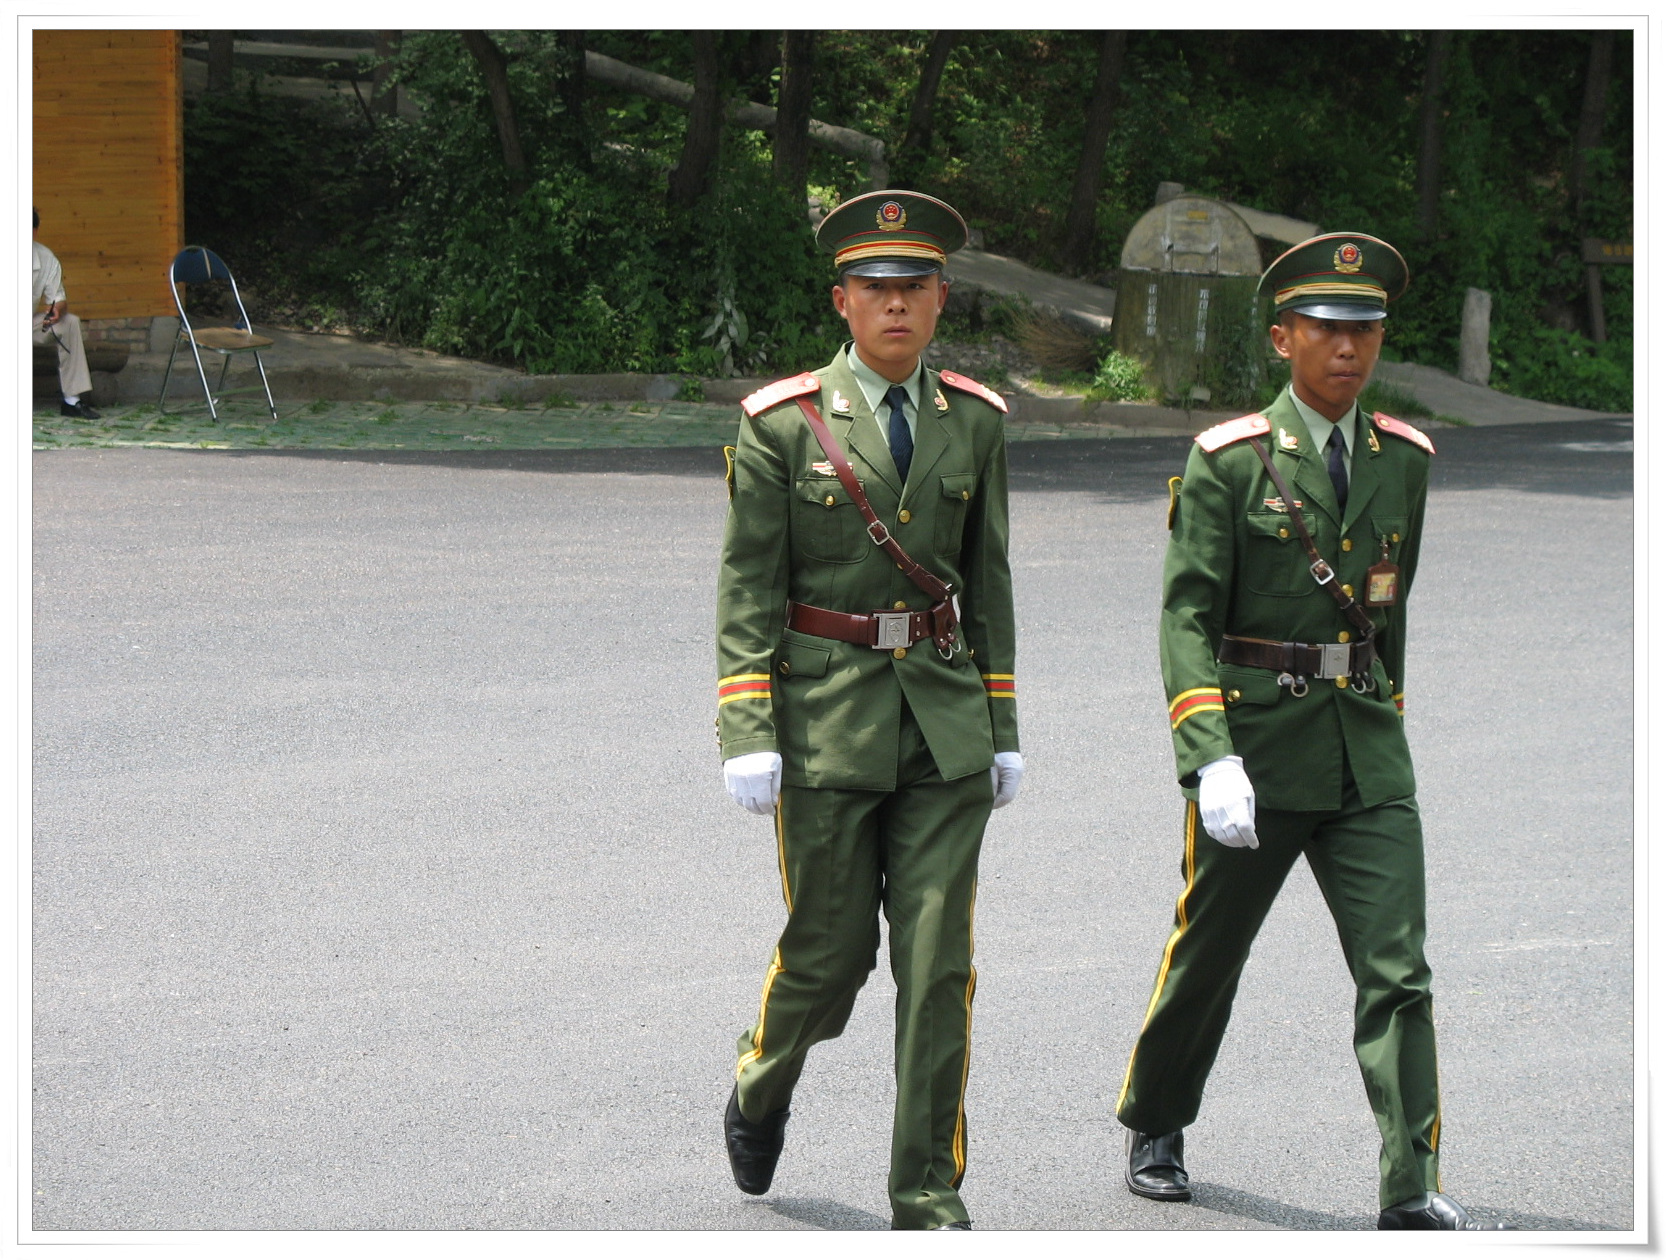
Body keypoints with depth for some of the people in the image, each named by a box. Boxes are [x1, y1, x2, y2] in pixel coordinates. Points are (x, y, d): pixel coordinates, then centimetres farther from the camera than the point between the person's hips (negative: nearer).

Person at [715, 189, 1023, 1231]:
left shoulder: (973, 422, 6)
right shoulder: (783, 423, -4)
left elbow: (989, 580, 12)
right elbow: (747, 588, -4)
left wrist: (1003, 729, 10)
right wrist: (748, 735, -11)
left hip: (944, 719, 2)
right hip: (825, 714, -2)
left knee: (938, 959, -3)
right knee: (829, 951, 3)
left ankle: (930, 1194, 3)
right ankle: (761, 1090, 36)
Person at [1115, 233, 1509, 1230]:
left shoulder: (1403, 459, 8)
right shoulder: (1229, 462, -7)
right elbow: (1187, 615, -12)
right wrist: (1211, 759, -21)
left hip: (1368, 759, 3)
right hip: (1256, 745, -3)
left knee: (1398, 970, -8)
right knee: (1206, 958, 12)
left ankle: (1412, 1191, -10)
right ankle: (1156, 1129, 35)